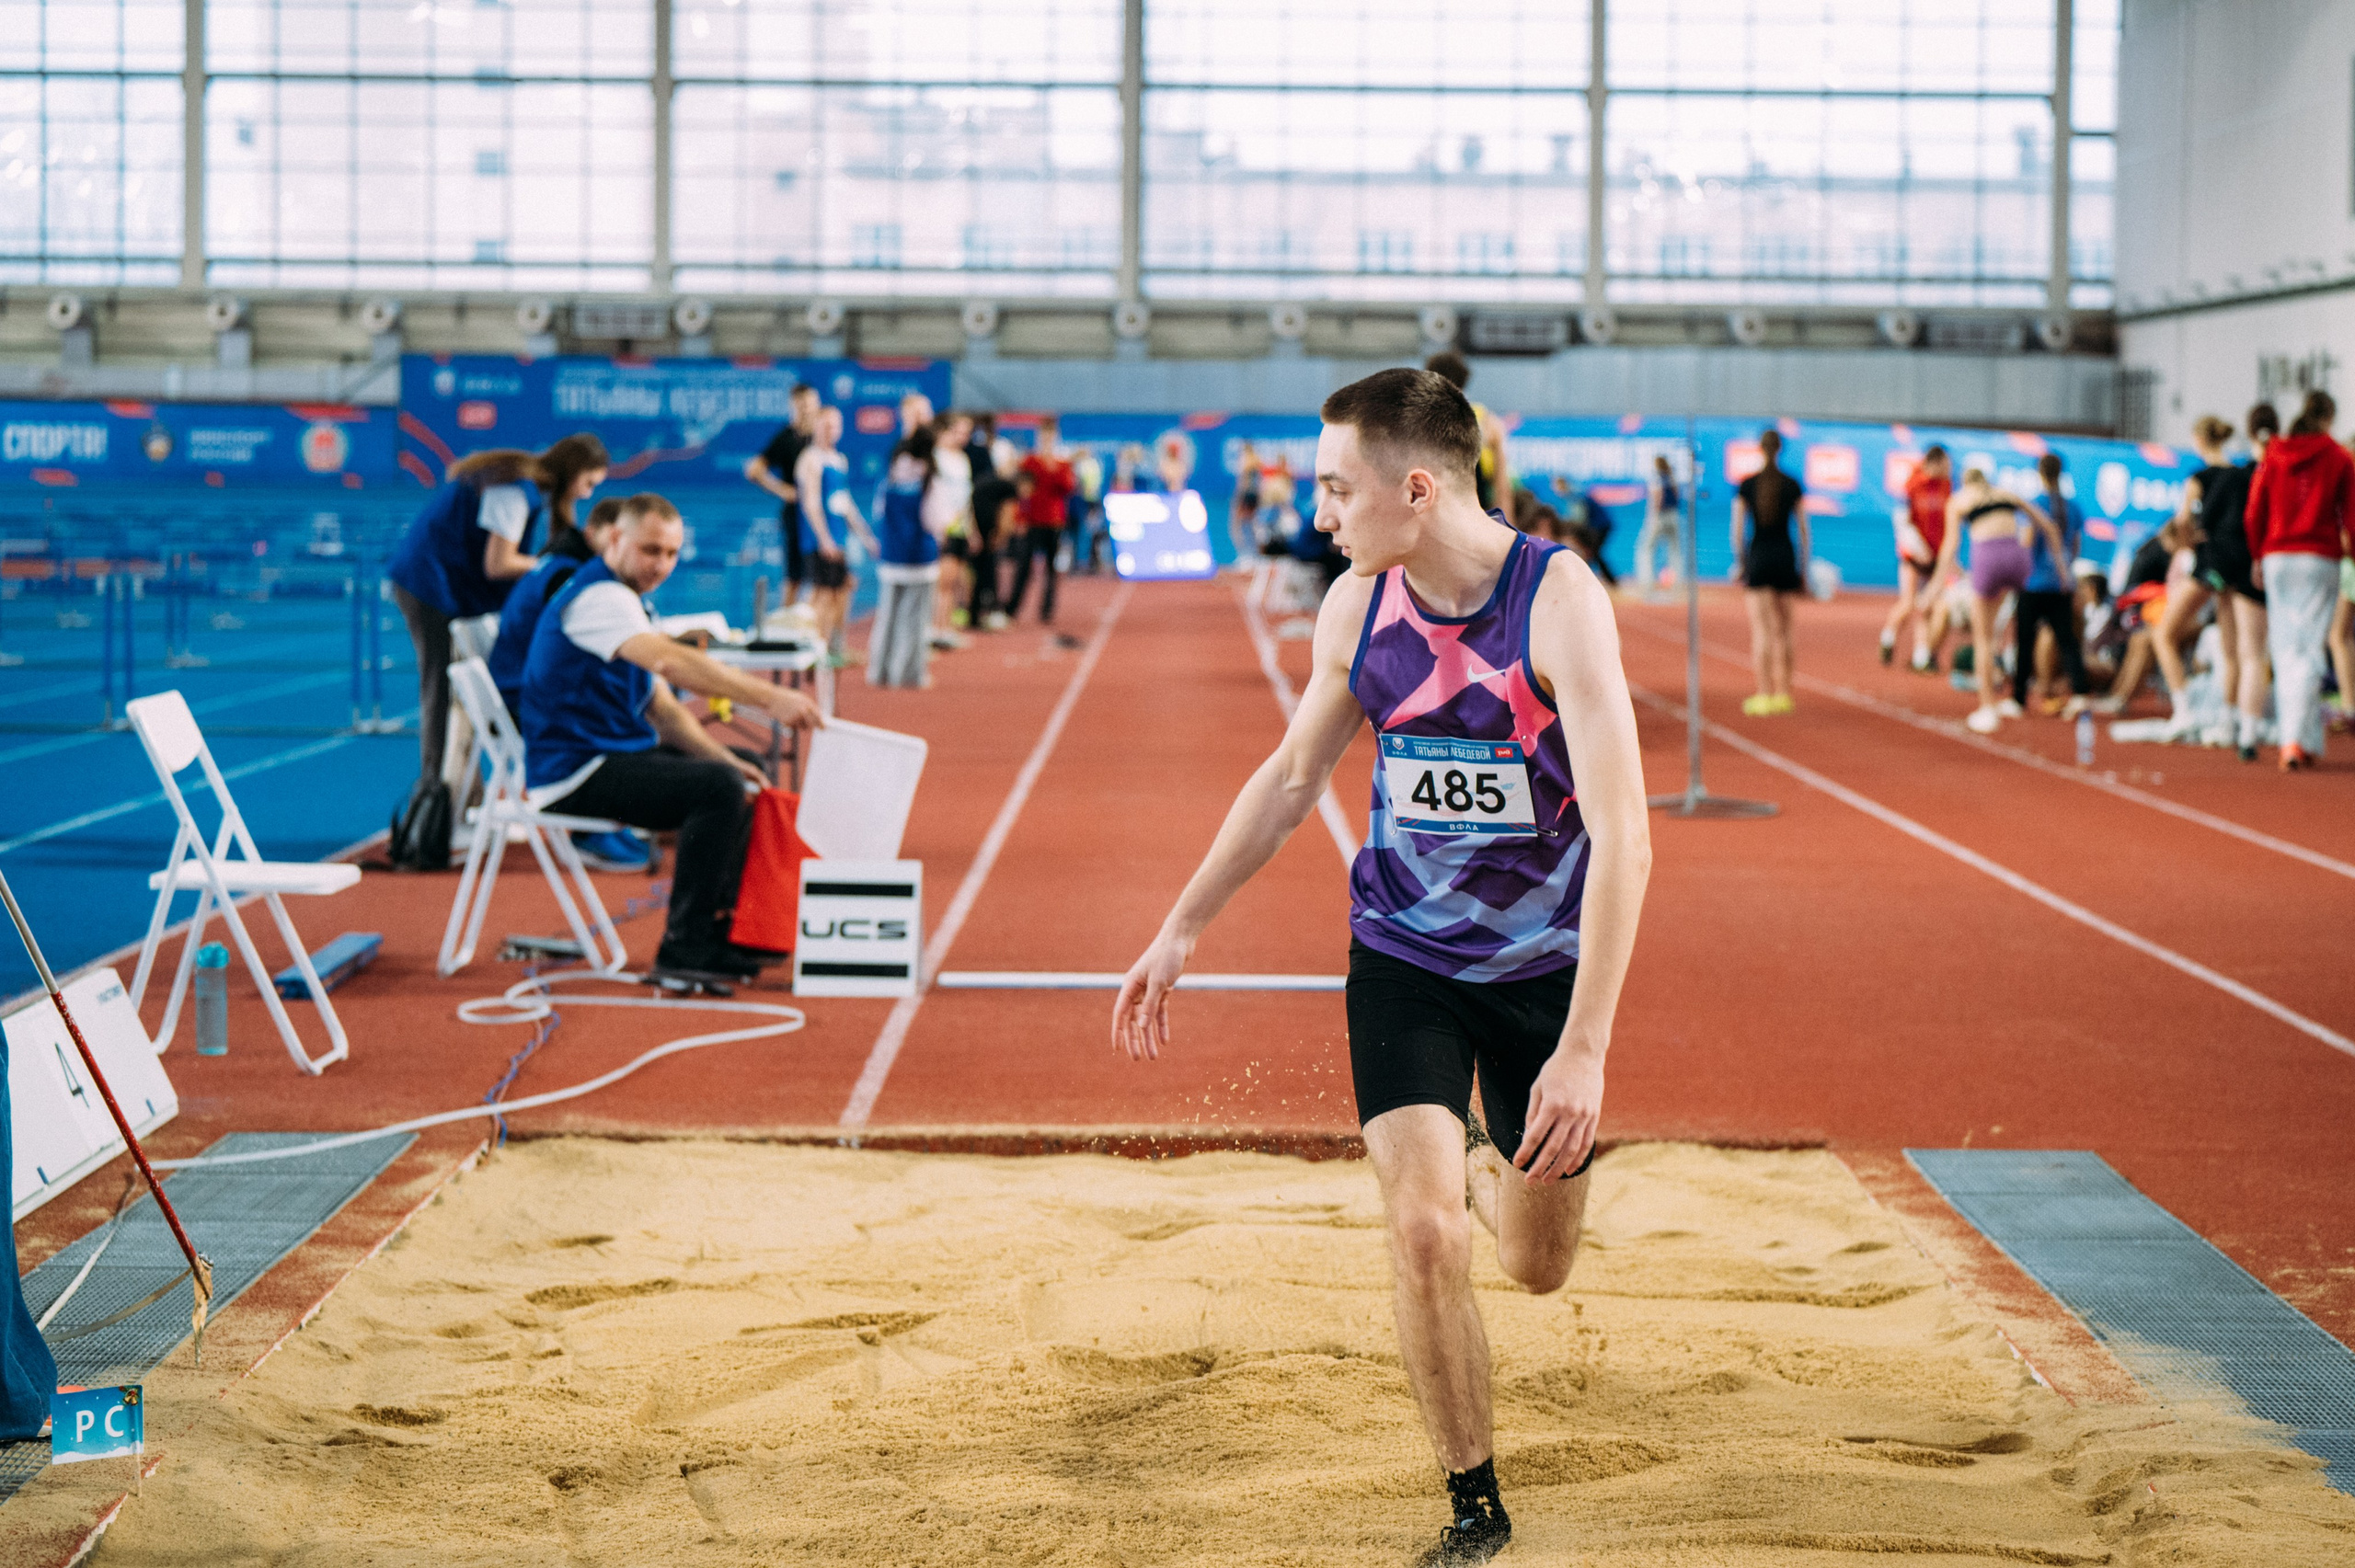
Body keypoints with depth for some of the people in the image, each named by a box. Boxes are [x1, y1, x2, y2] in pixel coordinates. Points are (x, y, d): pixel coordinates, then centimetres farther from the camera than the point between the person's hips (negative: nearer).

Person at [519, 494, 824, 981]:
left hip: (616, 754, 11)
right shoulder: (600, 596, -17)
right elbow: (670, 661, -34)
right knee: (718, 788, -25)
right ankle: (686, 947, -21)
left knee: (737, 778, 17)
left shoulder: (625, 600, 18)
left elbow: (662, 707, 17)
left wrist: (723, 757, 1)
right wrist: (770, 698, -40)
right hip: (575, 773, -11)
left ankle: (720, 929, 17)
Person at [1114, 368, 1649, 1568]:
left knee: (1538, 1268, 11)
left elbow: (1623, 841, -26)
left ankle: (1490, 1168, 49)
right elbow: (1290, 778, 11)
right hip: (1401, 958, 2)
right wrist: (1179, 933, 12)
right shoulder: (1357, 607, -7)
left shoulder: (1558, 600, -22)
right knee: (1422, 1234, -15)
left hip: (1543, 969, -2)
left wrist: (1584, 1048, -32)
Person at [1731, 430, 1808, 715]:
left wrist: (1741, 564, 5)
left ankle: (1764, 695, -8)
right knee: (1782, 632, 11)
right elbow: (1803, 530, 3)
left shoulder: (1746, 486, -4)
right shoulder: (1793, 485, 1)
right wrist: (1803, 570, 9)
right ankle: (1783, 693, 12)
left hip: (1758, 556, -2)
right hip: (1786, 559, 2)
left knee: (1762, 632, -3)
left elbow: (1737, 531, -5)